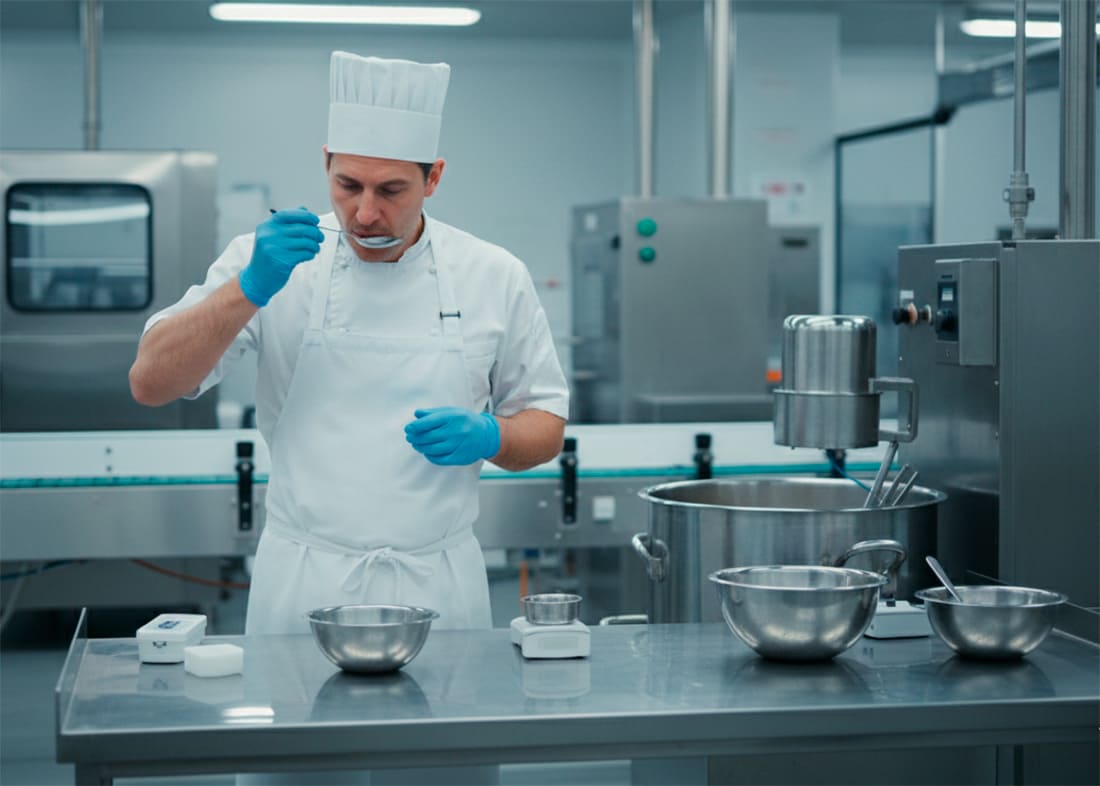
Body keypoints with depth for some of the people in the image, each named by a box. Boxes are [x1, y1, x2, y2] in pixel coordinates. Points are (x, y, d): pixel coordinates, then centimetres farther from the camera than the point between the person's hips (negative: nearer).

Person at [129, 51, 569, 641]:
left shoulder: (494, 278, -1)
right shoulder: (273, 257, -3)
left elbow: (546, 426, 8)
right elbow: (150, 383, -10)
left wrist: (489, 437, -14)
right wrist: (250, 289, -23)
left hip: (437, 588, 1)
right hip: (302, 588, -1)